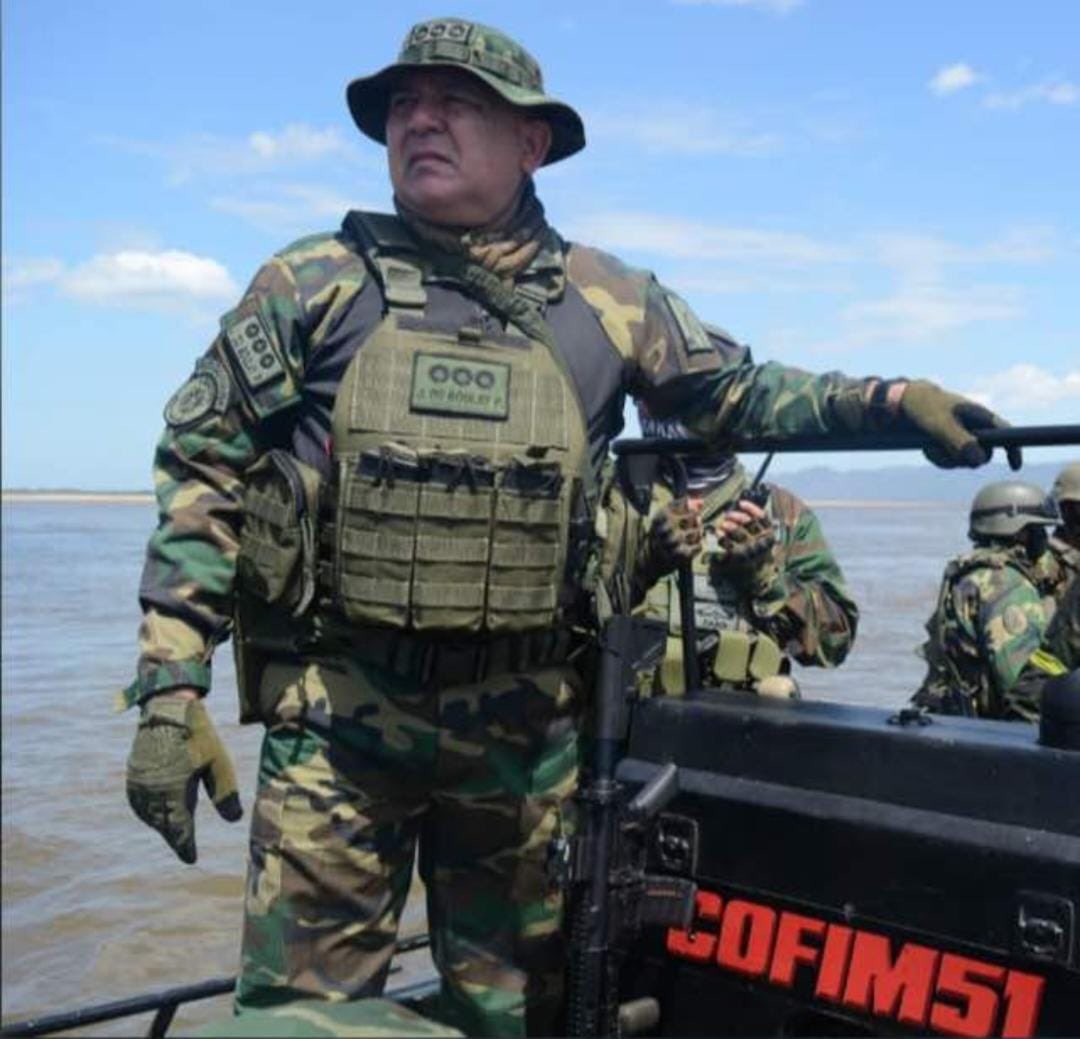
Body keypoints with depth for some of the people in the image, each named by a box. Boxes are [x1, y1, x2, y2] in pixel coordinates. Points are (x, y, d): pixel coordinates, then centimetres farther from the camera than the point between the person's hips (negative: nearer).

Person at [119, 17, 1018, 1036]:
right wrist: (170, 691, -7)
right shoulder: (314, 282, 1)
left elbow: (737, 392, 20)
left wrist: (890, 399, 5)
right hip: (338, 715, -2)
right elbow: (200, 472, 0)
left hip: (528, 726, 2)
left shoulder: (607, 301, 7)